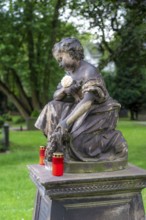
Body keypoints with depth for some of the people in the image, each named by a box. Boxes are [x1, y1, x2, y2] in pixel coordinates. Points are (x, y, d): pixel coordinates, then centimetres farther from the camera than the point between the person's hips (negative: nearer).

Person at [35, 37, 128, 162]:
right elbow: (56, 96, 4)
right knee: (53, 109, -5)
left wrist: (66, 122, -42)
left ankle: (115, 142, -2)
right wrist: (65, 90, -20)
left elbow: (88, 101, -36)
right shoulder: (70, 72, 5)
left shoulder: (89, 71, -24)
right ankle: (55, 146, 2)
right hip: (85, 110, 8)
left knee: (78, 139, -25)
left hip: (101, 113, -8)